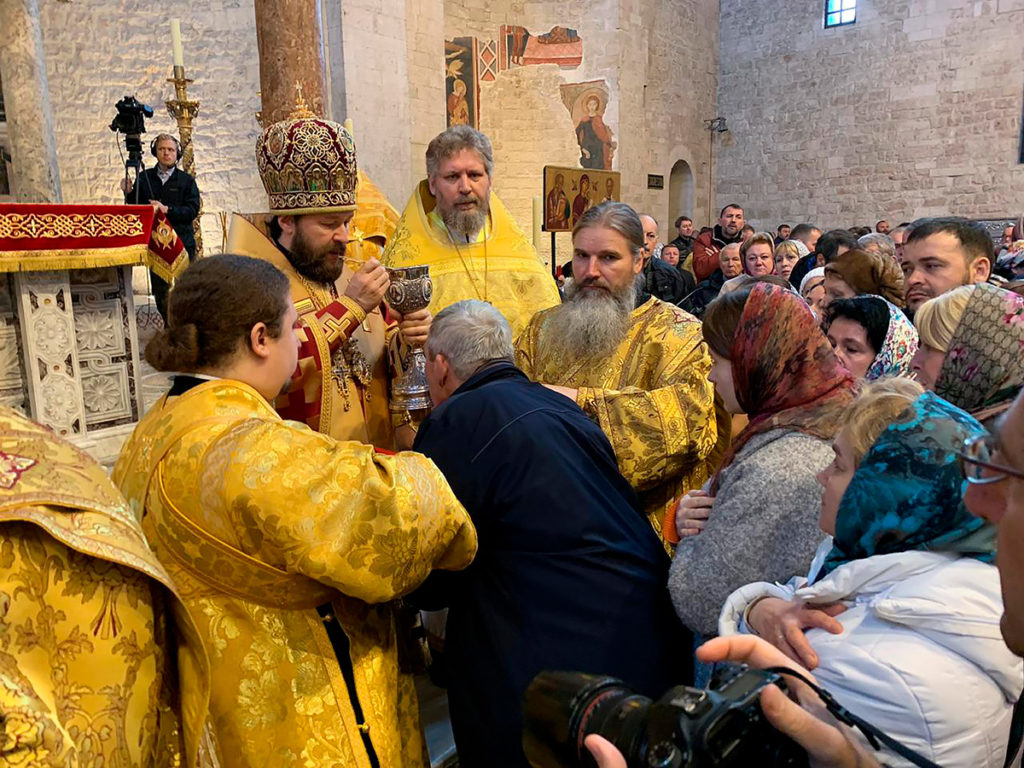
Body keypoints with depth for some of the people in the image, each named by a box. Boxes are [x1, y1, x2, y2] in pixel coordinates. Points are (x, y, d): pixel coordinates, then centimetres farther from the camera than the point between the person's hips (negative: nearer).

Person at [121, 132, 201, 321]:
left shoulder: (187, 180, 2)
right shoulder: (144, 178, 8)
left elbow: (192, 210, -8)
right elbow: (136, 208, 10)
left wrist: (167, 209, -20)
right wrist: (129, 193, -9)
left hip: (182, 242, -2)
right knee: (159, 289, 7)